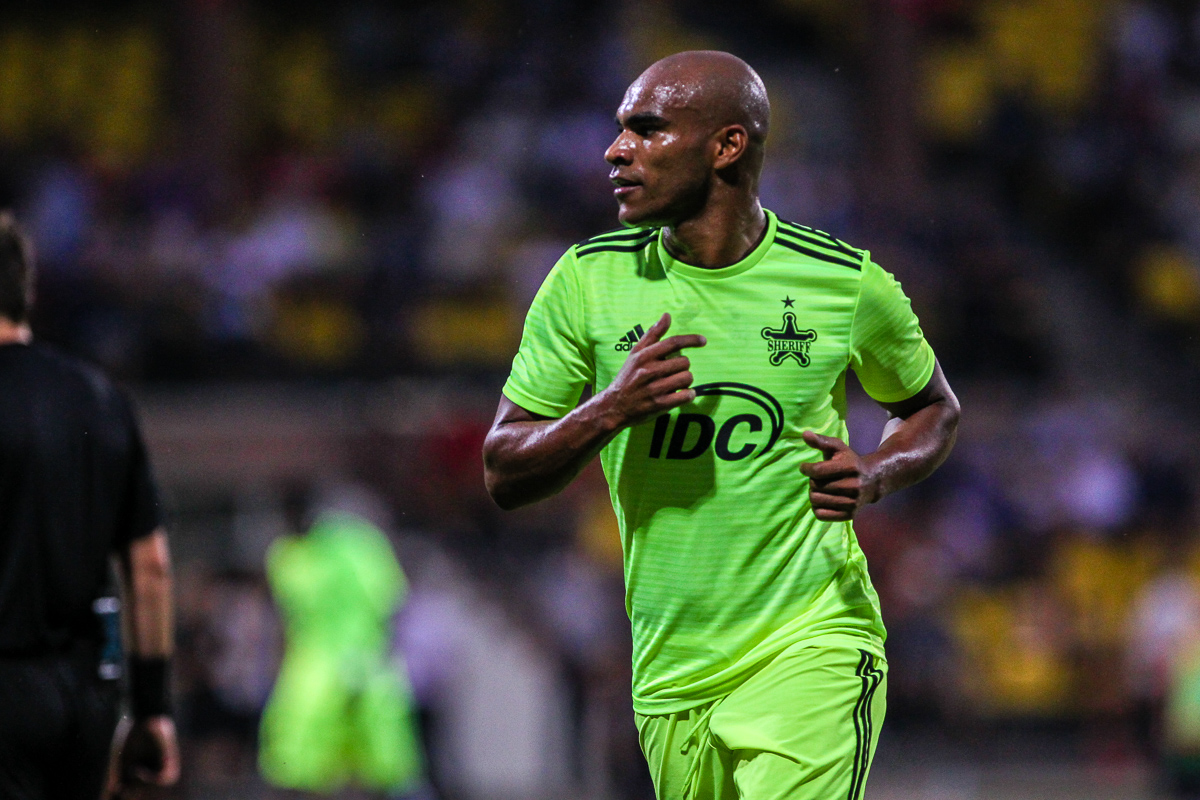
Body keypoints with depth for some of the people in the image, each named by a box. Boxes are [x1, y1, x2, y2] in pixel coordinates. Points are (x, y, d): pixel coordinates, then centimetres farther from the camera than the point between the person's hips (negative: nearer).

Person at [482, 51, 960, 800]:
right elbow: (503, 473, 3)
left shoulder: (846, 283, -3)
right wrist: (611, 409, -17)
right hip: (671, 674, 3)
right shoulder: (588, 280, 1)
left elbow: (934, 408, 16)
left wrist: (872, 477, -7)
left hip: (811, 647, -3)